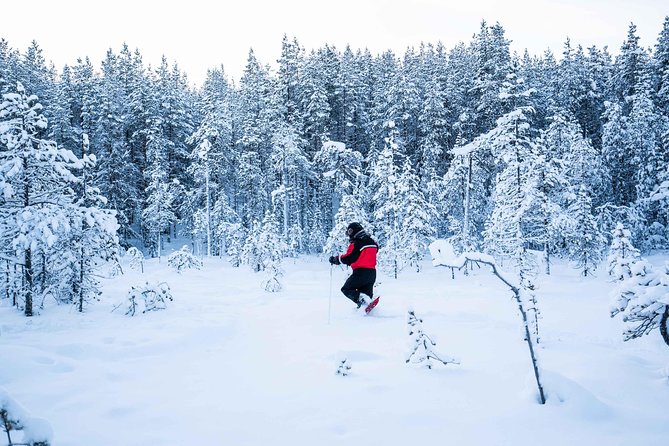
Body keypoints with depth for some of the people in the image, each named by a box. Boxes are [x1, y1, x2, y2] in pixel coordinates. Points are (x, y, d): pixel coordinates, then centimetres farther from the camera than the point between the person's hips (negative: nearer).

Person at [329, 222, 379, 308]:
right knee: (366, 294, 17)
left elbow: (348, 258, -15)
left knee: (346, 289, 5)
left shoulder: (356, 244, -13)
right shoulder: (372, 242, 11)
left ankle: (361, 300, -19)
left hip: (360, 272, -7)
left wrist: (335, 259, -2)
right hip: (372, 272, 7)